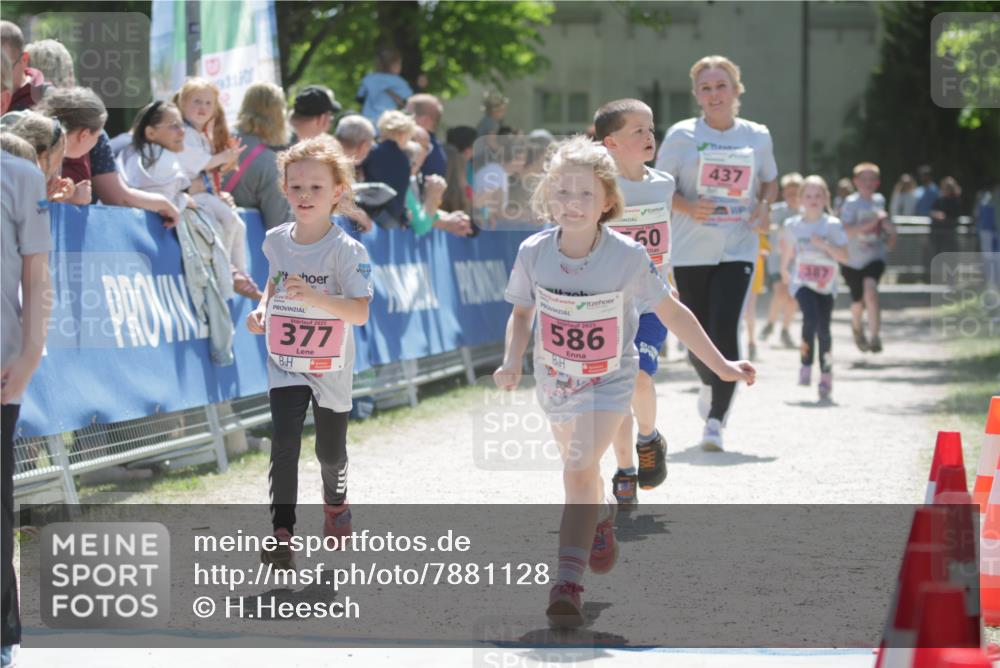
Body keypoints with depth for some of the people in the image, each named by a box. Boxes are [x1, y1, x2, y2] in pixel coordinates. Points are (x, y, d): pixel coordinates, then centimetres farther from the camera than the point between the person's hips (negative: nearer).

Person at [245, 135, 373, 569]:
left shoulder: (345, 249, -18)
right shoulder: (276, 240, -2)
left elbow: (361, 312, -28)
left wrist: (312, 296, -41)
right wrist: (262, 309, 1)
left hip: (330, 369, -2)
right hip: (284, 366, 2)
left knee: (330, 452, 14)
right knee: (284, 446, -13)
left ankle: (336, 501, 46)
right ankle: (282, 533, -13)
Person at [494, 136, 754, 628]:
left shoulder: (628, 258, -23)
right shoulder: (533, 253, -17)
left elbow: (673, 314, -10)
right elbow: (521, 313, 1)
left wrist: (720, 366, -6)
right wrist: (512, 362, -16)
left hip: (608, 383, -4)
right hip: (555, 379, 4)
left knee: (579, 470, -22)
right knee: (579, 467, 24)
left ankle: (567, 585, -22)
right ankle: (602, 516, 59)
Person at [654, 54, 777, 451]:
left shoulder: (757, 137, 6)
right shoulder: (682, 136, 0)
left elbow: (770, 181, 20)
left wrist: (765, 206, -2)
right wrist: (688, 206, -18)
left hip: (737, 250, 0)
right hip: (690, 251, 0)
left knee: (725, 330, -17)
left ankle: (716, 419, -14)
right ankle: (710, 385, 42)